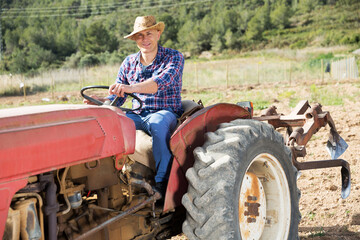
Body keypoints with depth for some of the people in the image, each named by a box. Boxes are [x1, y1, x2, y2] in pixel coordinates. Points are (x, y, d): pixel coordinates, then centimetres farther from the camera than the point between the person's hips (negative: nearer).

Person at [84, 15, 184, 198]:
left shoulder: (173, 57, -4)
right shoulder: (129, 63, 11)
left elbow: (162, 82, -25)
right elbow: (116, 97, 10)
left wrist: (131, 88, -41)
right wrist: (99, 102, -13)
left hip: (166, 113, -4)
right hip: (138, 114, 4)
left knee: (157, 124, -39)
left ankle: (163, 182, -35)